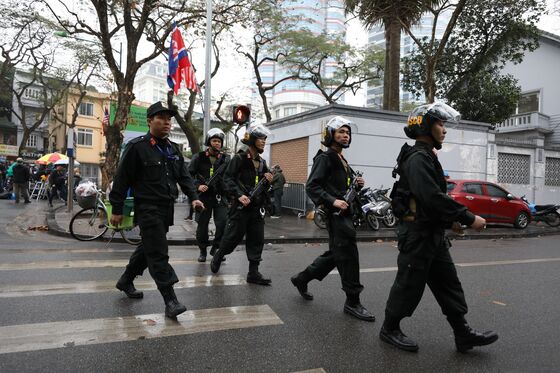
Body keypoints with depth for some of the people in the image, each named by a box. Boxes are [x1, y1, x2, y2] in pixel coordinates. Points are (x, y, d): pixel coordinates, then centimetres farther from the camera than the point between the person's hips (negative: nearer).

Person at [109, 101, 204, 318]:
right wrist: (117, 210, -8)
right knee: (159, 253, -9)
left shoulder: (173, 149, 13)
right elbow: (122, 179, -8)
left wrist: (193, 197, -1)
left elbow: (184, 176, 14)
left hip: (166, 209, 8)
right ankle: (170, 300, -5)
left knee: (148, 247, 19)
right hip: (148, 209, -8)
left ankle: (126, 281, 39)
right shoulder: (137, 146, -8)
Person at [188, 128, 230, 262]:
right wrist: (198, 186, -13)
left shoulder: (225, 158, 6)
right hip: (204, 195, -1)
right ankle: (203, 250, 26)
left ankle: (215, 248, 14)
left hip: (220, 196, 1)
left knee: (223, 223, -8)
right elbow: (189, 174, 0)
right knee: (202, 224, 8)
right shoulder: (199, 157, 1)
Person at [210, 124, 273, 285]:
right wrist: (239, 195, -24)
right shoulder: (239, 158, -6)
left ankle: (253, 273, 13)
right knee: (233, 236, 2)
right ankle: (217, 257, 30)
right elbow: (228, 179, -12)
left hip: (257, 207, 6)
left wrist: (268, 180, 1)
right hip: (241, 205, -6)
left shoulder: (262, 162, 14)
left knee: (257, 240, 5)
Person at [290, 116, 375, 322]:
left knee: (335, 254, 15)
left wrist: (356, 184, 7)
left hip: (344, 213, 10)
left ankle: (301, 278, 30)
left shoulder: (342, 160, 21)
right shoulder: (325, 157, -7)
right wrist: (333, 201, -26)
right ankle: (352, 302, 5)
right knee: (348, 255, -7)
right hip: (335, 214, -10)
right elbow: (312, 186, -16)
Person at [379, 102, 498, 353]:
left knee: (448, 284, 13)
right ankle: (389, 330, 19)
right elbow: (433, 197, -29)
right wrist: (468, 218, -24)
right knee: (409, 286, 2)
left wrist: (451, 218, 13)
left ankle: (463, 335, 23)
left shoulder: (427, 157, 16)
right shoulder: (417, 158, -18)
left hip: (433, 234, 10)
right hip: (417, 234, -10)